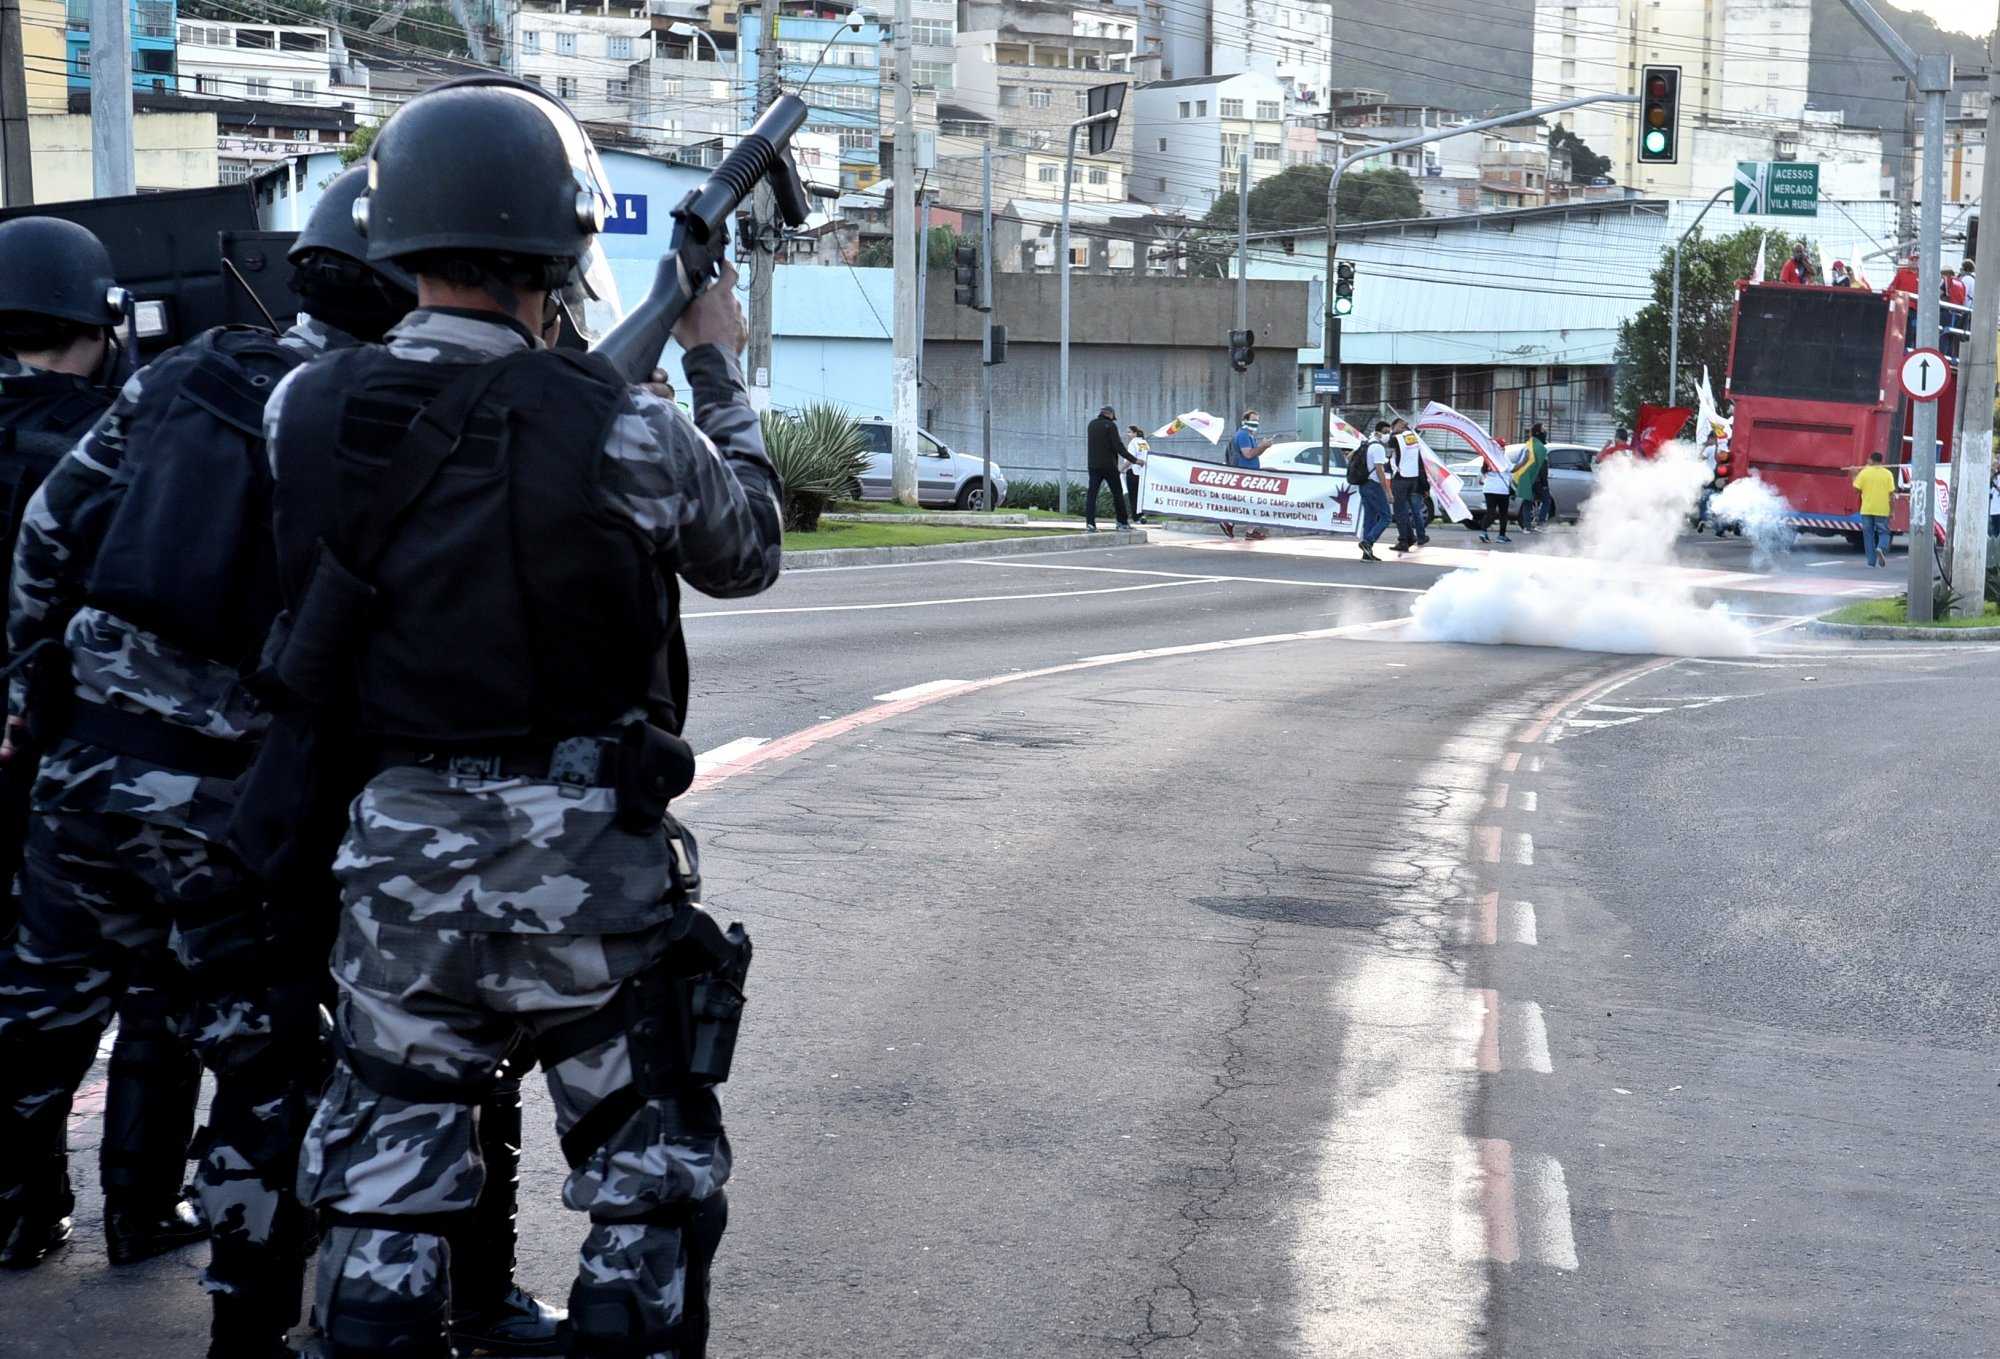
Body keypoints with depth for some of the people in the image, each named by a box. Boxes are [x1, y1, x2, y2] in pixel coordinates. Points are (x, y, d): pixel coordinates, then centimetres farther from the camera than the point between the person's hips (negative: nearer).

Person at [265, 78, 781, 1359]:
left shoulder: (304, 410, -5)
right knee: (648, 1199, 13)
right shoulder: (620, 431, -15)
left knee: (388, 1199, 16)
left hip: (401, 861, 4)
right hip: (590, 866, -3)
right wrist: (720, 368, 17)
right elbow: (749, 551, 4)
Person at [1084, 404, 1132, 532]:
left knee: (1092, 493, 0)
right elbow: (1118, 446, -13)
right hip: (1109, 465, -4)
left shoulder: (1091, 424, 10)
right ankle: (1123, 521, 10)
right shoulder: (1110, 425, -8)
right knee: (1117, 493, 7)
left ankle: (1089, 522, -13)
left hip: (1093, 465, 4)